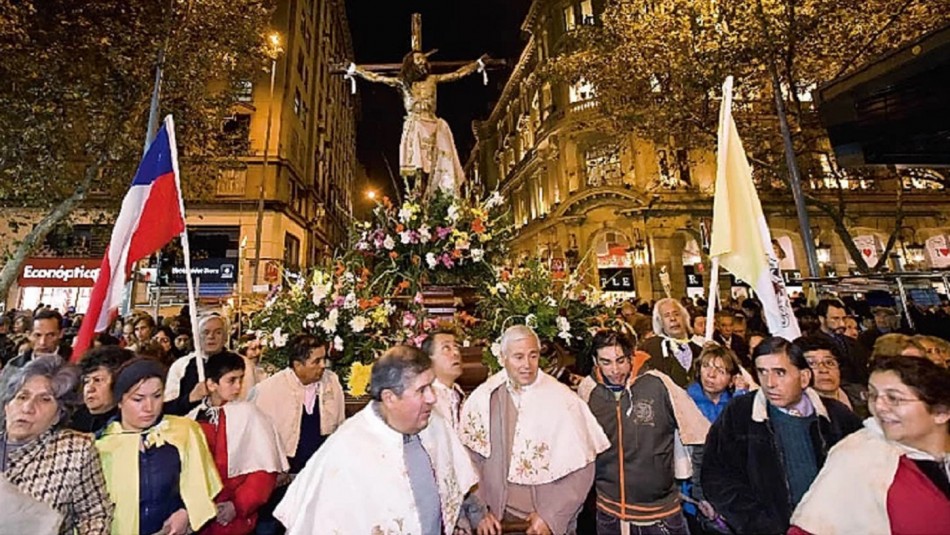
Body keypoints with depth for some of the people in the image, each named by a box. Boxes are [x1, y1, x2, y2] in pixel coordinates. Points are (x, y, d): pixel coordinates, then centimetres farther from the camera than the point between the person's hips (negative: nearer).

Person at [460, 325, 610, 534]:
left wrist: (551, 517, -12)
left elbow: (580, 470, -11)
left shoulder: (562, 400, -16)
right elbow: (471, 458, -1)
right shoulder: (483, 398, -10)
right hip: (497, 518, 2)